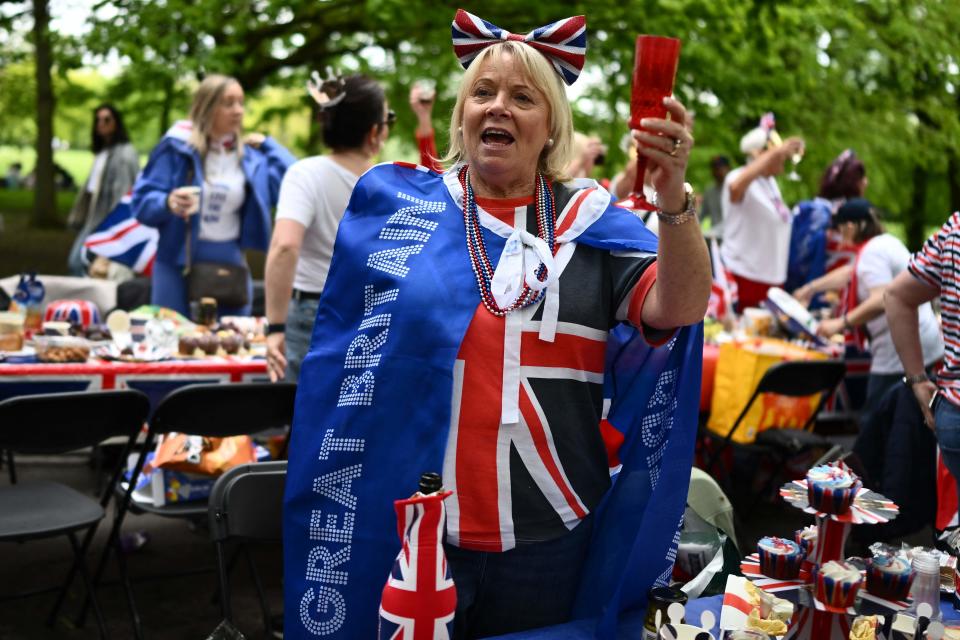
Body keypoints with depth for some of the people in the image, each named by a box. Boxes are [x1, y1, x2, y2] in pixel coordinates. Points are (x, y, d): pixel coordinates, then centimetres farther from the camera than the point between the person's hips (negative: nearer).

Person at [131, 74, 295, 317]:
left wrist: (267, 144, 1)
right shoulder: (177, 147, -5)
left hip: (230, 265, 3)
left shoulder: (249, 155, 5)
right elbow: (142, 201, -7)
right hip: (178, 263, -3)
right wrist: (168, 203, -29)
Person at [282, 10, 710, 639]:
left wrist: (674, 200, -29)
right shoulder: (396, 203, 2)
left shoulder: (591, 220, 2)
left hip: (552, 539, 1)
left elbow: (678, 311, -14)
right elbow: (346, 365, 7)